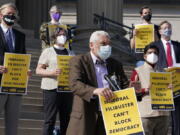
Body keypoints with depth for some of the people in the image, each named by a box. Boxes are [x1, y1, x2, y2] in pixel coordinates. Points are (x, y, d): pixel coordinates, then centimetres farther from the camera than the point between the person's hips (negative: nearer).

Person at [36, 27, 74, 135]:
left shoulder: (70, 54, 20)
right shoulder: (48, 52, 6)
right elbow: (38, 70, 0)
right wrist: (51, 72, -18)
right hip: (52, 88, -5)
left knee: (66, 119, 3)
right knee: (50, 119, -8)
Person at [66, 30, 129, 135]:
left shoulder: (116, 65, 16)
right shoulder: (79, 61, -1)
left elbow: (125, 86, 12)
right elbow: (75, 84, -16)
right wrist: (95, 91, -34)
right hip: (85, 118, -4)